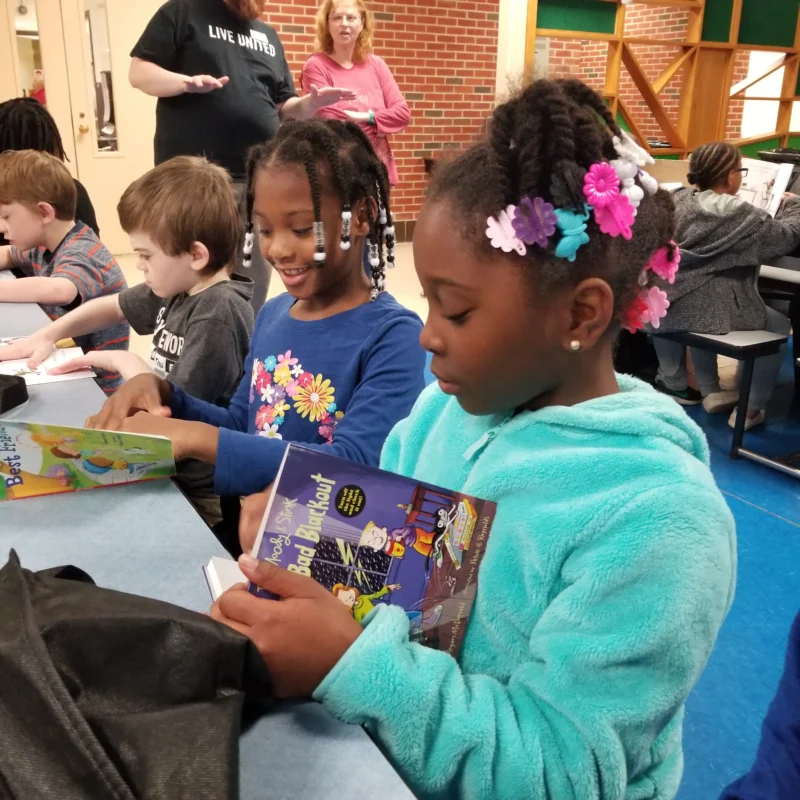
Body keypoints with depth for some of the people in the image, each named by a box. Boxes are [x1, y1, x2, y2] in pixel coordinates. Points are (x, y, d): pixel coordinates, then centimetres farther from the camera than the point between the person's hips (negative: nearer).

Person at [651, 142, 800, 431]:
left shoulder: (679, 199, 4)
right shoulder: (738, 213, -14)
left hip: (672, 306, 6)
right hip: (712, 311, -6)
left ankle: (710, 391, 37)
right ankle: (750, 409, 19)